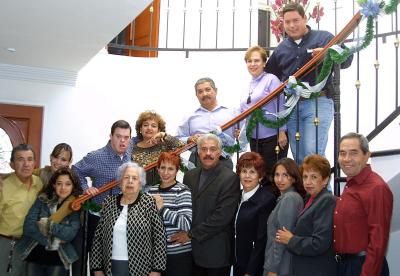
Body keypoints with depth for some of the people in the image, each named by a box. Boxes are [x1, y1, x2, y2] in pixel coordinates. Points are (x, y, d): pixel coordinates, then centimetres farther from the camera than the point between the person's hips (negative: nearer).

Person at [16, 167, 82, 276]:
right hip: (34, 255, 1)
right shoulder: (42, 200, -1)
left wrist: (48, 225, -15)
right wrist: (49, 241, -17)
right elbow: (28, 226, -11)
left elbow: (70, 234, -16)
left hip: (58, 259, -1)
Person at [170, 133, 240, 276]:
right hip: (192, 249, 5)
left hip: (216, 253, -5)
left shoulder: (230, 178, -11)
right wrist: (184, 234, -1)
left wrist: (191, 234, -14)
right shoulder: (190, 175, 8)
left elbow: (222, 216, -18)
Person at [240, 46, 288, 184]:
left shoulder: (271, 79, -5)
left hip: (272, 136, -7)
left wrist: (282, 132, -15)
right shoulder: (248, 85, 15)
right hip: (254, 138, 7)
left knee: (273, 174, -2)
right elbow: (243, 112, 21)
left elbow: (280, 106, -10)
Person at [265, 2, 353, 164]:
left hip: (318, 103, -5)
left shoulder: (324, 38, 3)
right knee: (298, 156, 8)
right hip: (291, 105, 5)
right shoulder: (281, 48, 17)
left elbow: (346, 60, -6)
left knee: (312, 152, -15)